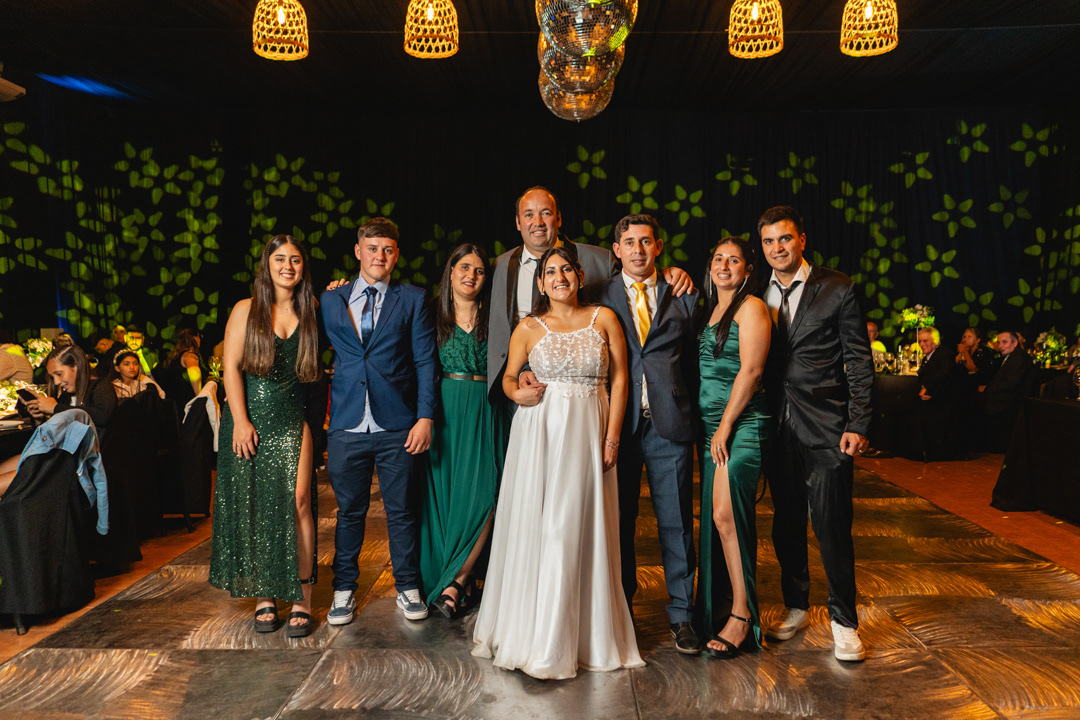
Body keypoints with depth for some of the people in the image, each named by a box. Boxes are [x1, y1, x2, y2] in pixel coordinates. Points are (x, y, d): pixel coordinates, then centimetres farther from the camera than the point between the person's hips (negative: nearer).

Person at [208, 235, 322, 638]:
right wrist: (241, 421, -9)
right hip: (249, 419, 0)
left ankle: (301, 599, -2)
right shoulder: (246, 310, 5)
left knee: (297, 499, -9)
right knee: (252, 506, 2)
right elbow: (231, 367, 0)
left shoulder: (310, 312, 10)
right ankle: (263, 596, 14)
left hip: (292, 420, 1)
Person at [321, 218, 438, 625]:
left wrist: (425, 416, -8)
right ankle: (344, 590, 26)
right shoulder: (330, 301, 10)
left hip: (397, 427, -1)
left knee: (401, 510, 8)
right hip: (347, 426, 1)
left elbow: (425, 361, 1)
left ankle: (408, 588, 24)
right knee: (349, 511, 11)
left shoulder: (412, 300, 5)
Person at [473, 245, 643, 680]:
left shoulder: (604, 319, 6)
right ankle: (530, 631, 17)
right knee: (533, 526, 2)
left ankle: (583, 636, 17)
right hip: (538, 429, 1)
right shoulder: (529, 328, 6)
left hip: (586, 432, 0)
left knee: (578, 529, 2)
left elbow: (619, 379, 4)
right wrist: (517, 394, -9)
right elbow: (508, 375, 15)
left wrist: (612, 436, -3)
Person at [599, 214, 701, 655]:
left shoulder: (682, 296, 9)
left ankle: (681, 614, 20)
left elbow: (692, 359, 10)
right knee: (618, 521, 9)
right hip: (618, 422, 0)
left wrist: (688, 411, 2)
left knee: (676, 522, 5)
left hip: (669, 422, 0)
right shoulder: (600, 297, 8)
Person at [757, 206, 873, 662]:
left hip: (826, 427, -3)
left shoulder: (837, 289, -1)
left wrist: (857, 425, -9)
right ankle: (796, 608, 30)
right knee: (786, 524, 13)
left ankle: (843, 621, 16)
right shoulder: (757, 294, 8)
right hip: (777, 427, 4)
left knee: (832, 527, -1)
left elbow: (859, 362, -2)